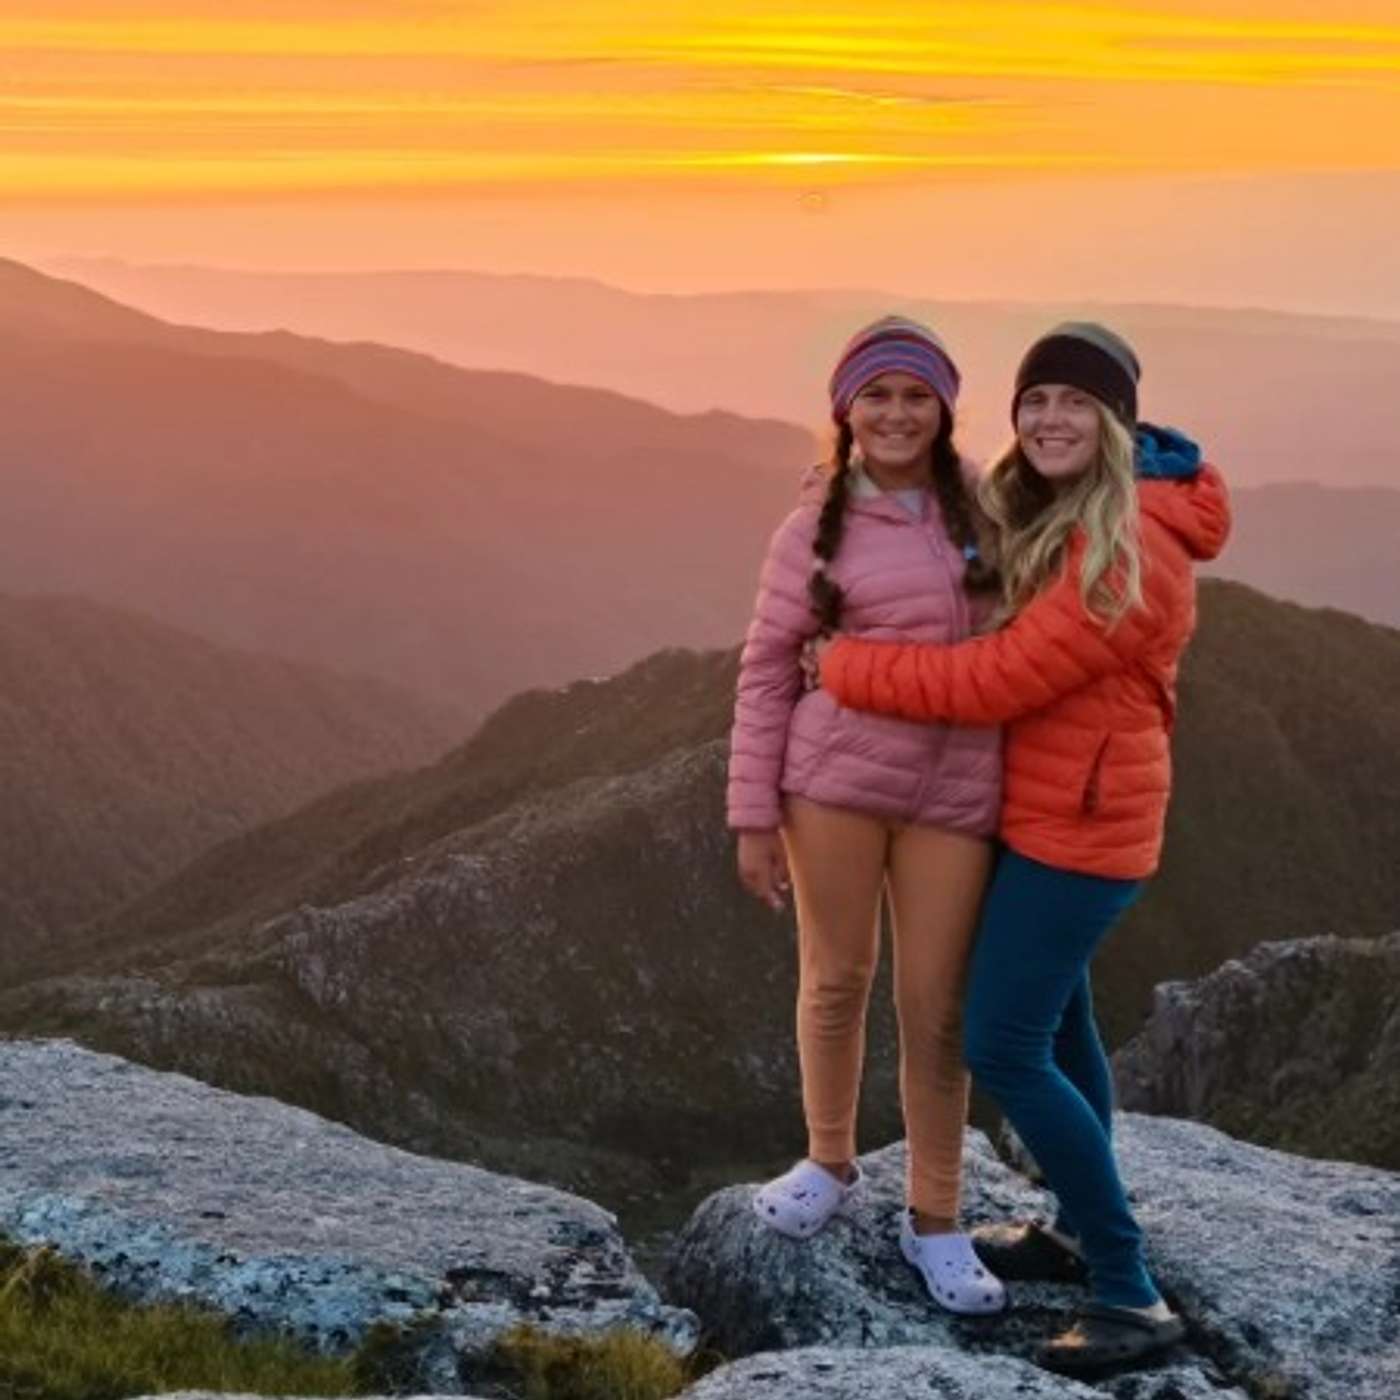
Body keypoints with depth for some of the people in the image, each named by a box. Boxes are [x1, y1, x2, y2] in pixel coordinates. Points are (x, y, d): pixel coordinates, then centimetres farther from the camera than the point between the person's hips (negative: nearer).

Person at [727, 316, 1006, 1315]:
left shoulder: (983, 508, 5)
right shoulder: (816, 527, -2)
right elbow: (768, 668, 0)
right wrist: (753, 813, -3)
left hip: (955, 790, 1)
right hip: (833, 777, -1)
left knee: (936, 1006, 4)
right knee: (836, 978, 12)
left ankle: (935, 1223, 16)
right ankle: (831, 1163, 34)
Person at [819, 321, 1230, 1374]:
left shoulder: (1135, 550, -24)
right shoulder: (1043, 515, 8)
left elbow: (996, 678, -26)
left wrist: (845, 668, -15)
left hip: (1079, 821, -10)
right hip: (1044, 810, 10)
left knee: (1004, 1048, -10)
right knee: (1057, 1023, 19)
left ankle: (1134, 1296, -4)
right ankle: (1078, 1232, 35)